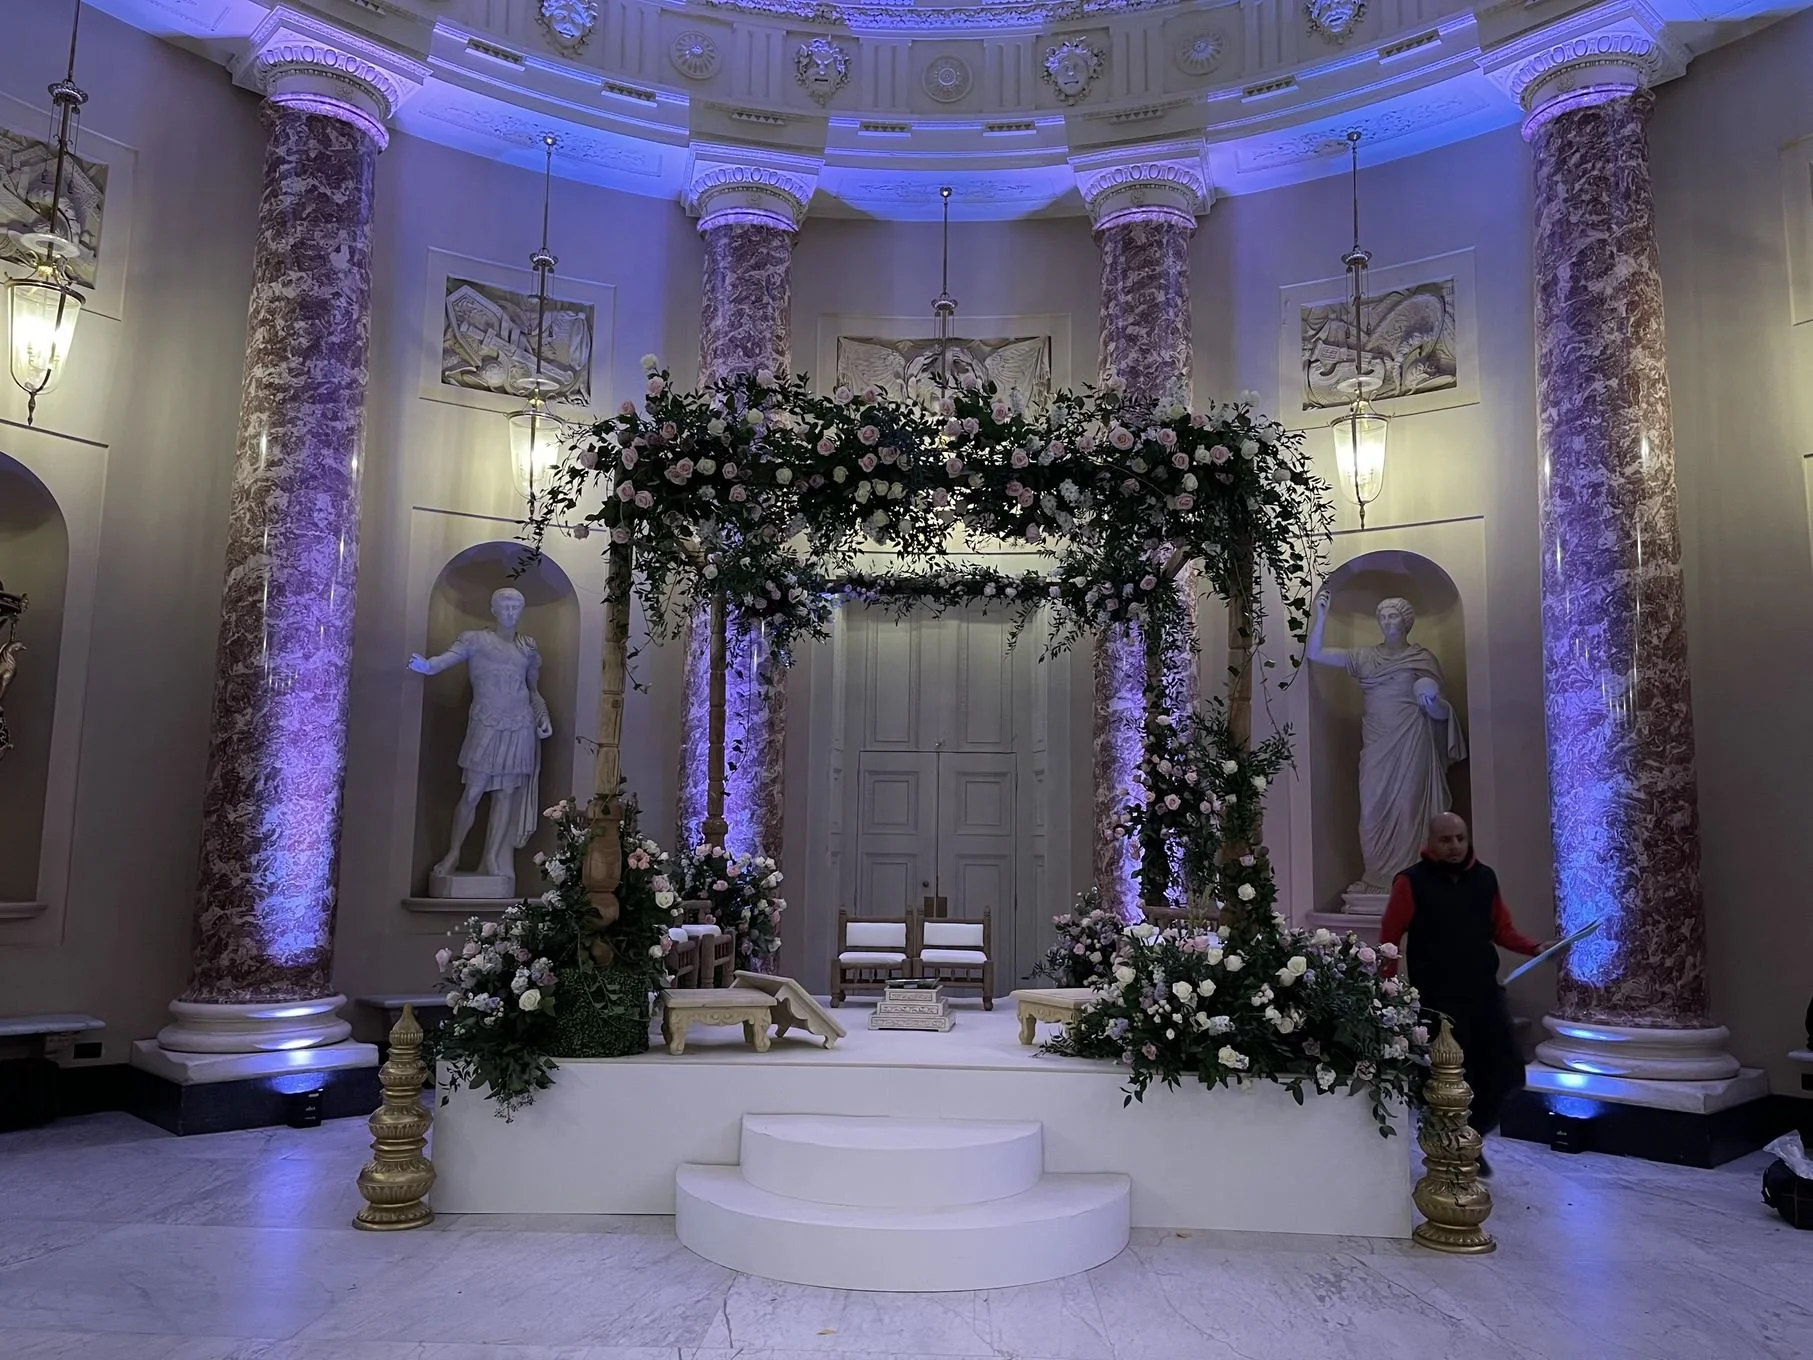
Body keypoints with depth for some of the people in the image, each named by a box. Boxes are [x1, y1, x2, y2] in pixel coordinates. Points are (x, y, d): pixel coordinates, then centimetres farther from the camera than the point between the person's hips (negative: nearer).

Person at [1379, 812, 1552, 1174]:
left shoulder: (1485, 878, 7)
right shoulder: (1412, 882, -9)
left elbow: (1502, 929, 14)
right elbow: (1389, 939, -8)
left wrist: (1534, 947, -4)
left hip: (1485, 991, 5)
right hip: (1439, 999, -5)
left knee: (1505, 1072, 6)